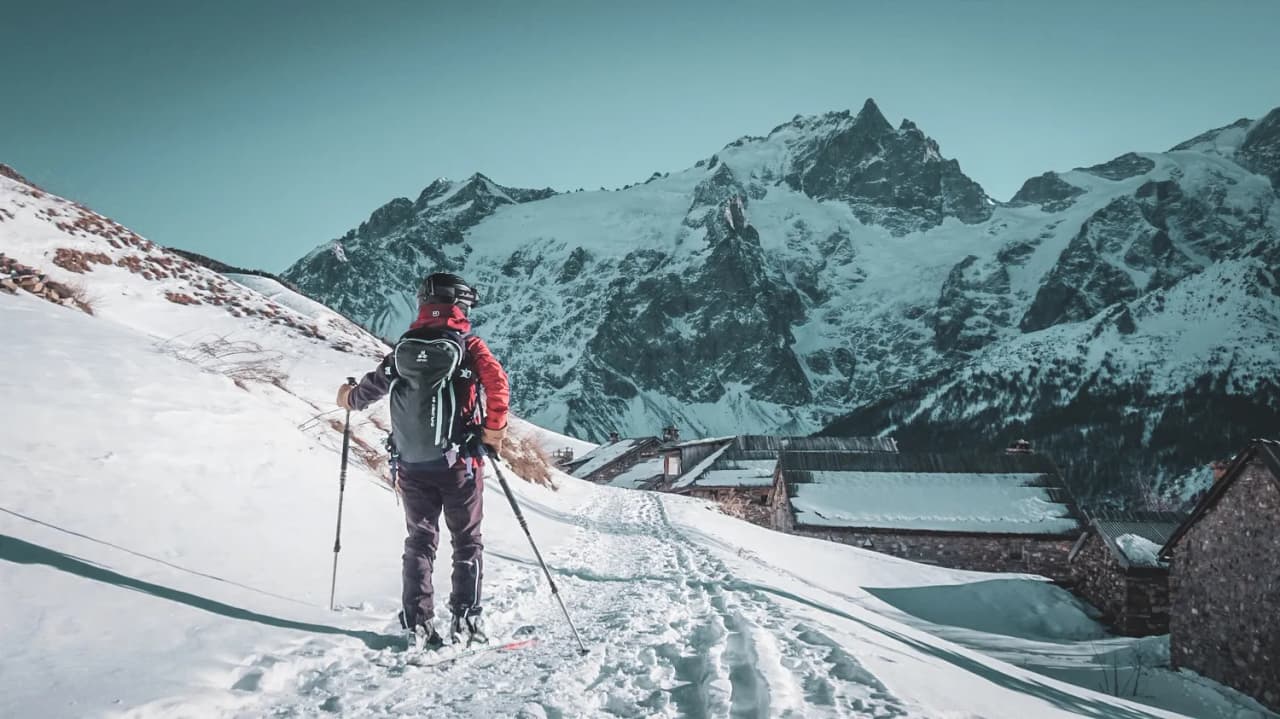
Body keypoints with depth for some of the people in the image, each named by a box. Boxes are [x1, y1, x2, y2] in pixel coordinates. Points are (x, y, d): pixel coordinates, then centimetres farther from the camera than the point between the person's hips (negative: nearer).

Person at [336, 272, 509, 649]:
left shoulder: (403, 350, 6)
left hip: (411, 466, 3)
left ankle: (419, 624, 8)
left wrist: (348, 398, 36)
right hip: (459, 462, -3)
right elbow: (497, 382, -22)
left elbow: (371, 388, 14)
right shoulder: (469, 346, -5)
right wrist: (494, 430, -11)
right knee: (467, 541, 8)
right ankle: (464, 621, 3)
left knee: (420, 540, 12)